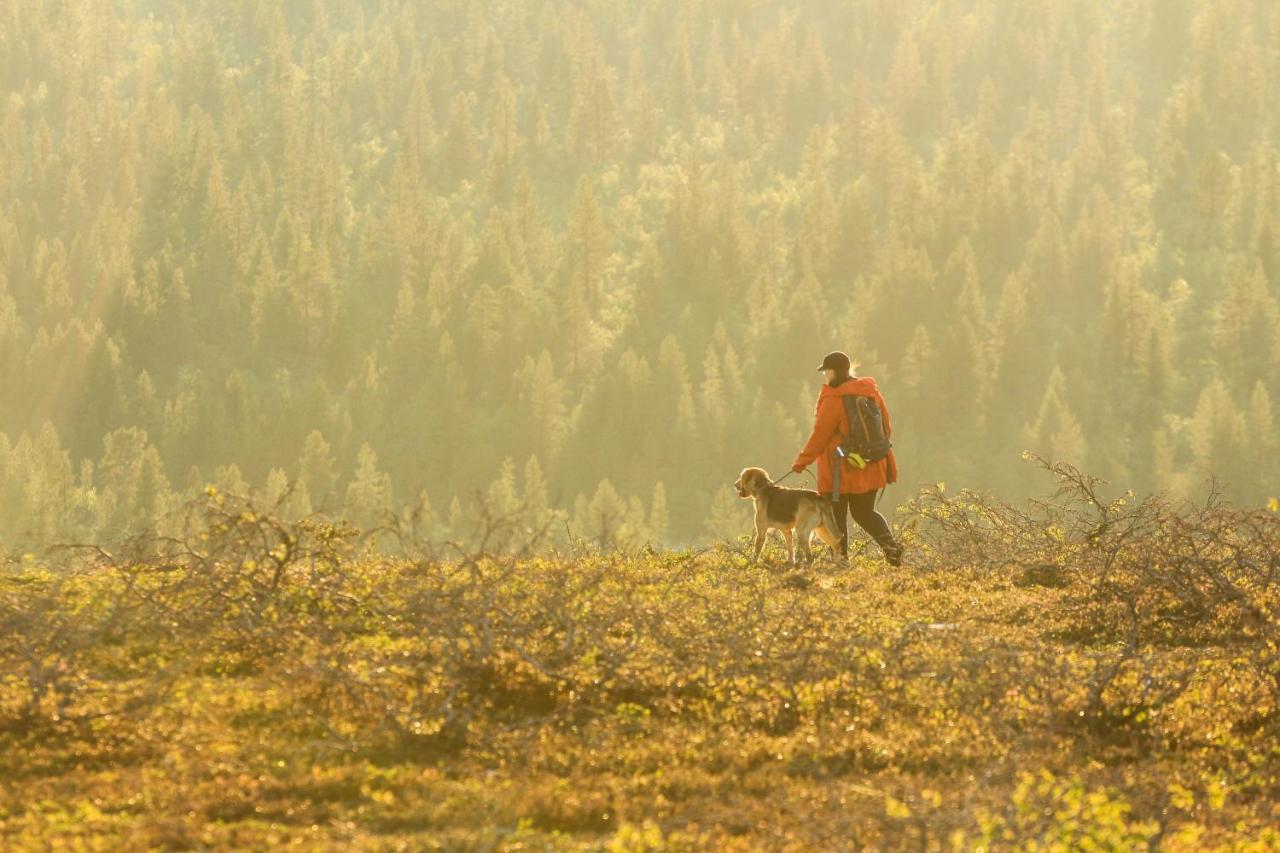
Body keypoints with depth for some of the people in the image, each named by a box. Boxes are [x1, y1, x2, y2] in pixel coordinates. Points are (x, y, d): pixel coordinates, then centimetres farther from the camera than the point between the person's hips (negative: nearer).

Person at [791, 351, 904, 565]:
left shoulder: (834, 399, -16)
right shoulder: (871, 392, 5)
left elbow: (820, 435, -13)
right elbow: (886, 428, 11)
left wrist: (802, 461, -2)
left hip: (840, 471, -6)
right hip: (869, 469, 6)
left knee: (836, 516, 6)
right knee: (864, 512, 14)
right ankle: (889, 543, -8)